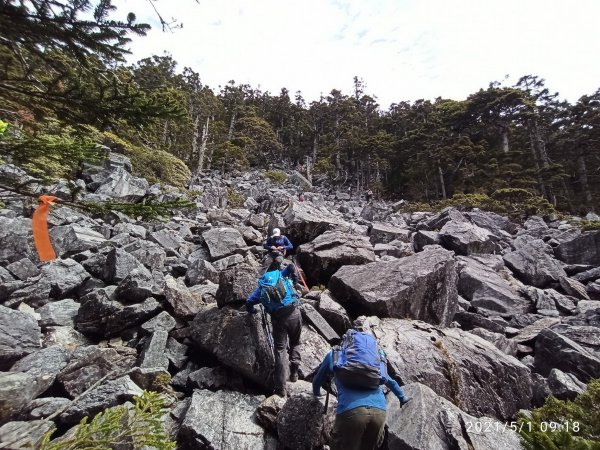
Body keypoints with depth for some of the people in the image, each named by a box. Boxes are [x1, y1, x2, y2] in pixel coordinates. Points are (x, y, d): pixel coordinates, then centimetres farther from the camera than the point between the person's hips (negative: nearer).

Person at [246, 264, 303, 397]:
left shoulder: (261, 287, 14)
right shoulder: (280, 274, 12)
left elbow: (248, 302, 8)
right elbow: (291, 267, -2)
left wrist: (253, 311, 28)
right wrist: (294, 276, 16)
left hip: (278, 318, 0)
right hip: (294, 312, 0)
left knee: (280, 350, 10)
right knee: (295, 343, 24)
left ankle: (280, 388, 10)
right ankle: (294, 372, 12)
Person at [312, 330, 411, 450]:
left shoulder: (333, 354, 25)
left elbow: (317, 381, 39)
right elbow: (390, 381, 49)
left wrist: (316, 394, 60)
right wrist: (402, 397, 67)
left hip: (351, 410, -4)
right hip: (379, 410, 4)